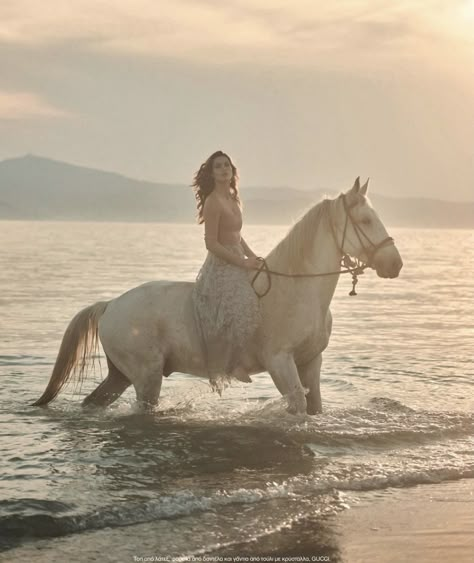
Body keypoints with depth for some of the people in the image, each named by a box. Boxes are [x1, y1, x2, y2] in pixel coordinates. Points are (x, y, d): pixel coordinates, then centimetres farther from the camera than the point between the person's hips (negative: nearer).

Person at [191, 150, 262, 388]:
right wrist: (243, 263, -16)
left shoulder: (234, 198, 13)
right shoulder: (213, 202, -13)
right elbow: (211, 244, -17)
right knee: (242, 307, -28)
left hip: (238, 264, 10)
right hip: (221, 268, -10)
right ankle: (228, 365, -16)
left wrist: (252, 256, 7)